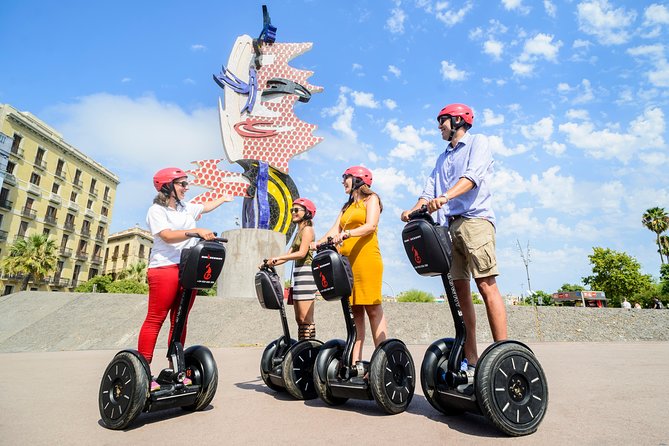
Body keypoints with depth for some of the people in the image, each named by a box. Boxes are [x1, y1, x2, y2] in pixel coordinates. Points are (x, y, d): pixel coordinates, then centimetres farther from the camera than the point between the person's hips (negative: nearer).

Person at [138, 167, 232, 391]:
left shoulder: (186, 208, 18)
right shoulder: (156, 210, -1)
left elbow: (206, 207, 37)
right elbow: (167, 236, -16)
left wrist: (224, 198, 50)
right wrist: (196, 231, -26)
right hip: (164, 268, -7)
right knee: (155, 319, -7)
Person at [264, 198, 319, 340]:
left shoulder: (307, 229, -4)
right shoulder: (299, 231, 22)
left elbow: (302, 253, -17)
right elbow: (289, 254, 17)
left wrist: (277, 258, -20)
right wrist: (270, 263, 8)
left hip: (305, 273, -9)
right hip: (297, 274, 9)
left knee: (305, 319, -10)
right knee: (299, 318, 9)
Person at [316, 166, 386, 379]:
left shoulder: (371, 199, 8)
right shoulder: (347, 207, 26)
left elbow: (370, 225, -9)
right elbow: (334, 230, 17)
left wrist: (346, 234, -24)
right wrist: (317, 244, 1)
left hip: (365, 259, -6)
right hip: (346, 261, 6)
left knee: (373, 309, -8)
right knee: (354, 311, 3)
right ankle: (356, 363, 4)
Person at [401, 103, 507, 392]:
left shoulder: (478, 142, 9)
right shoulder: (443, 157, 29)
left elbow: (473, 176, -11)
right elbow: (430, 188, 16)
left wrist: (446, 197, -27)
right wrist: (414, 210, -3)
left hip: (474, 219, -6)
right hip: (448, 226, 6)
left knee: (486, 286, -13)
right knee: (459, 291, 1)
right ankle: (471, 362, 4)